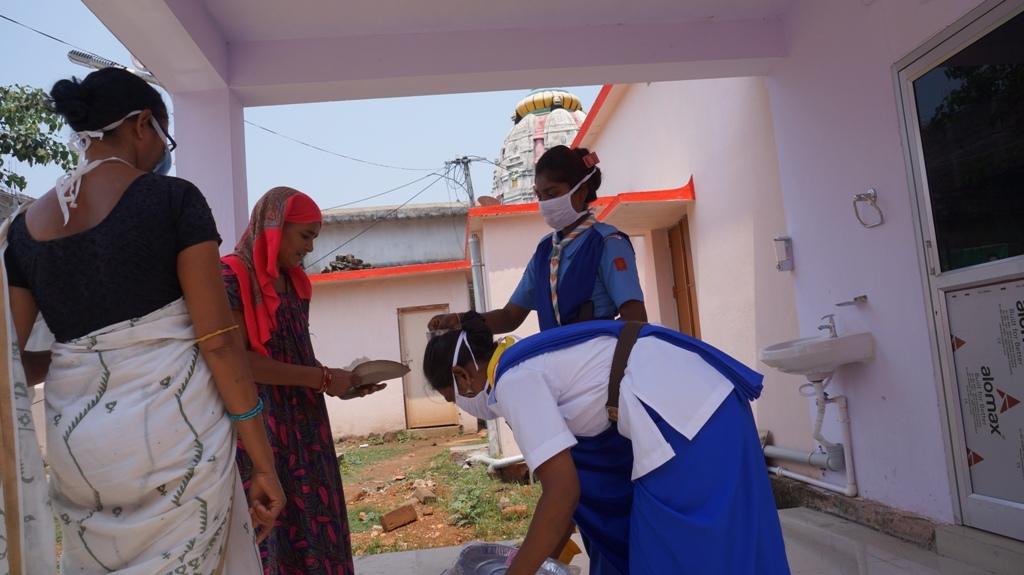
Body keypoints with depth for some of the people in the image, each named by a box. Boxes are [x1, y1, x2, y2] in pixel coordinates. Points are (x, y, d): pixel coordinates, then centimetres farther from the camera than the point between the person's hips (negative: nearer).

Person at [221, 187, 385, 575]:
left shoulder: (293, 282, 14)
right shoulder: (231, 277, -11)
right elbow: (238, 361, -18)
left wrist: (338, 385, 1)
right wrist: (322, 378, -15)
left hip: (303, 423, 7)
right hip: (258, 426, -7)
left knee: (314, 524, 11)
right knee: (272, 528, 1)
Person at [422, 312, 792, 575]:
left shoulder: (512, 380, -10)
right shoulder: (529, 362, 19)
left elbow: (563, 491, -14)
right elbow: (571, 474, 23)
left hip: (685, 416, -10)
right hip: (703, 401, 10)